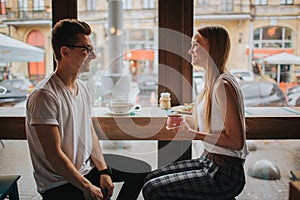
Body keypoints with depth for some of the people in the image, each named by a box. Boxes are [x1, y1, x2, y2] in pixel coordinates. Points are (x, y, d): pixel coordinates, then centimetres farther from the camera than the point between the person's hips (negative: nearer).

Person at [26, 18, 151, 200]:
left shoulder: (82, 87, 4)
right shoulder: (45, 96, -23)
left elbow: (90, 133, 7)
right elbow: (54, 155, -23)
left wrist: (104, 171, -2)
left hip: (88, 165, 8)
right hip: (59, 183, -8)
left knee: (142, 171, 13)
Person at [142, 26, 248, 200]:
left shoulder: (223, 85, -20)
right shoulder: (212, 82, 9)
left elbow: (235, 141, -23)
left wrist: (192, 133, -20)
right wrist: (186, 121, 1)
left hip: (224, 174, -9)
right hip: (208, 162, 9)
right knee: (152, 178, 10)